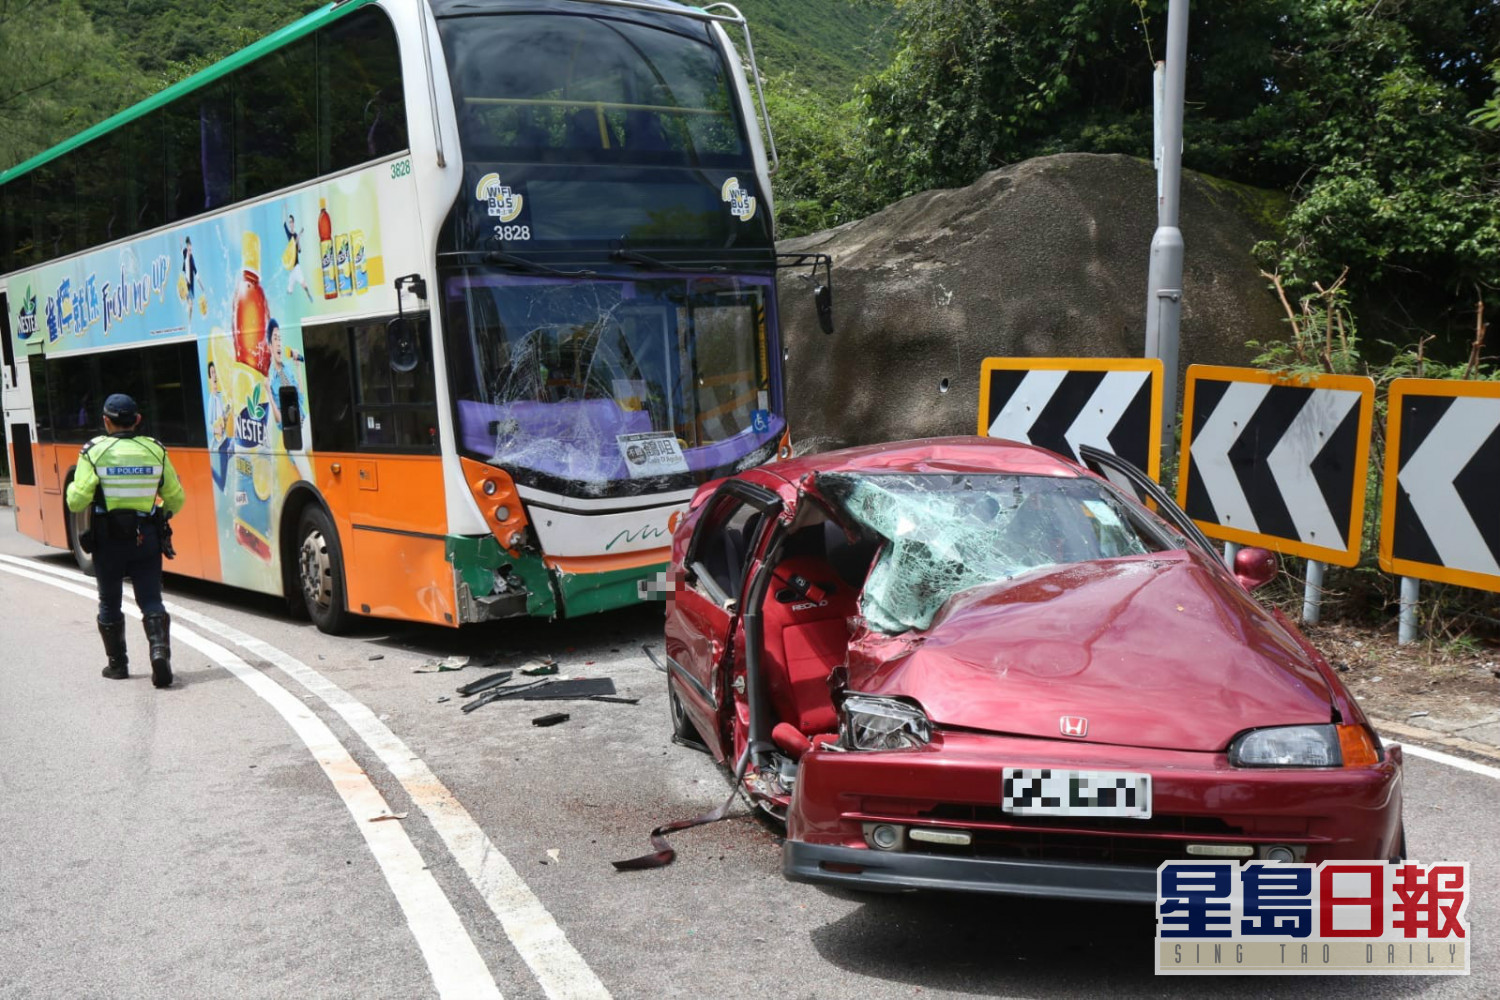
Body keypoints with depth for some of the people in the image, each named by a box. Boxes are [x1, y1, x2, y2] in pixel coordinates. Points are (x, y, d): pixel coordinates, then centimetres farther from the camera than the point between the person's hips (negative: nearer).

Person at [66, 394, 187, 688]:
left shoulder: (94, 451, -8)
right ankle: (160, 650, -18)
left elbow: (77, 501, -10)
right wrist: (161, 516, 25)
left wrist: (71, 487, 12)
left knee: (110, 603, 14)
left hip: (108, 539, -1)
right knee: (151, 601, 4)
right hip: (146, 539, 1)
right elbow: (176, 500, 5)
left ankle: (117, 664, 21)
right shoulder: (155, 450, 0)